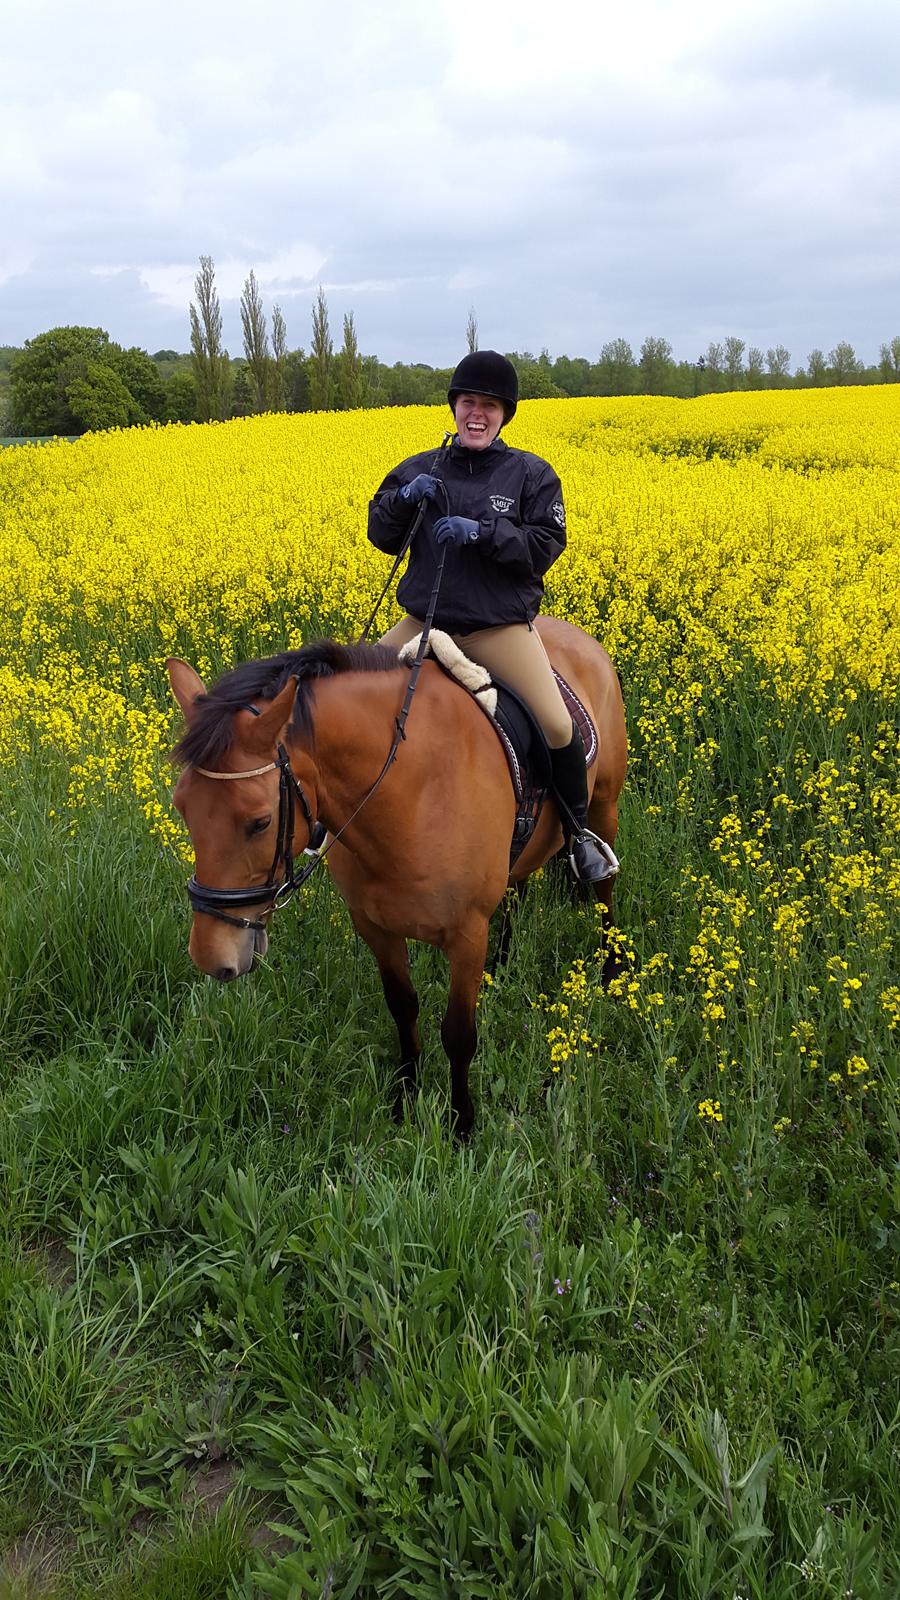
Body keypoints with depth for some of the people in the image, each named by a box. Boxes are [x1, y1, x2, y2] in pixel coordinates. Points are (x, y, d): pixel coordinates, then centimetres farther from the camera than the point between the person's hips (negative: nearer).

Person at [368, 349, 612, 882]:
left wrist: (480, 531, -21)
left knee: (557, 725, -16)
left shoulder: (532, 474, 1)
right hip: (425, 620, 3)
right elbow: (381, 538, 8)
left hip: (501, 625, -3)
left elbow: (546, 546, -9)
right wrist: (404, 498, -12)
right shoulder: (418, 469, 9)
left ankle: (579, 833, 10)